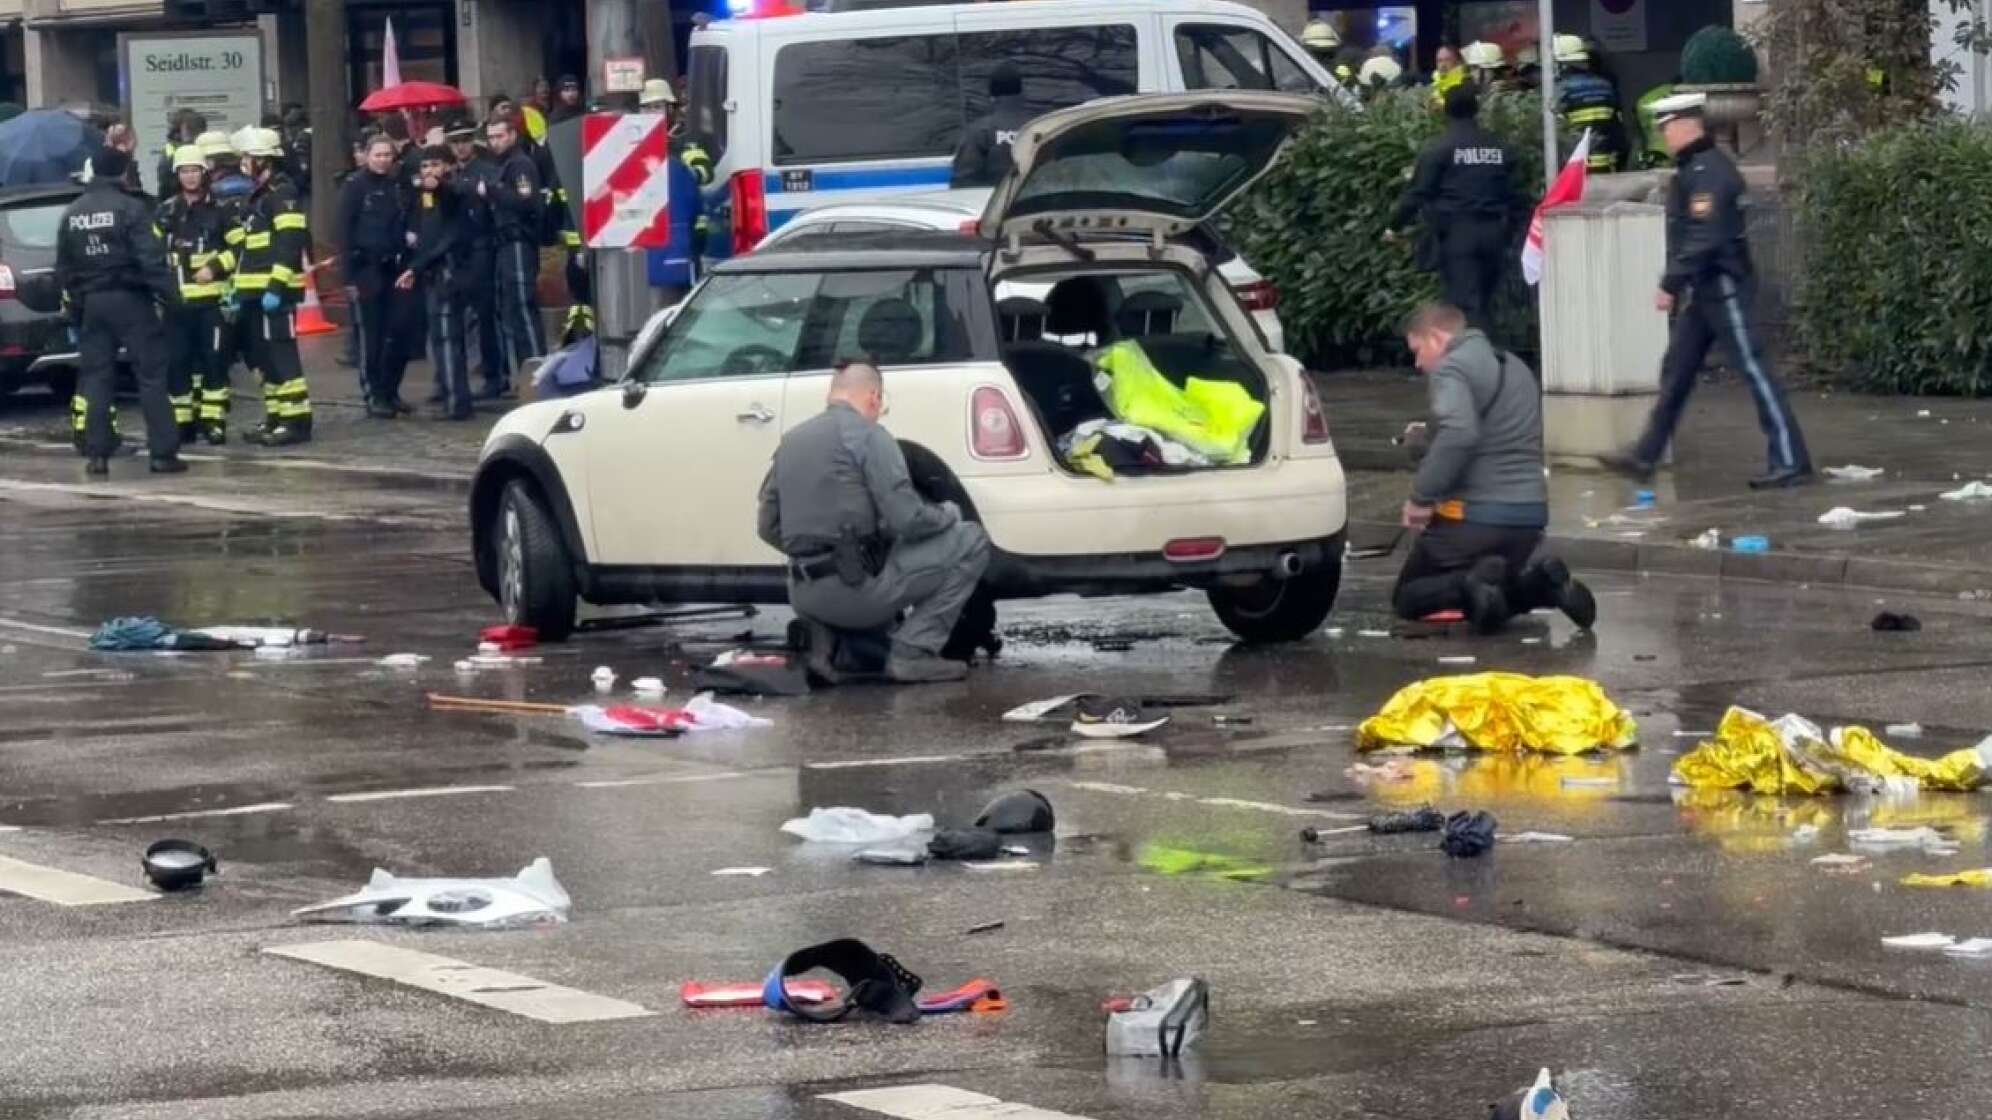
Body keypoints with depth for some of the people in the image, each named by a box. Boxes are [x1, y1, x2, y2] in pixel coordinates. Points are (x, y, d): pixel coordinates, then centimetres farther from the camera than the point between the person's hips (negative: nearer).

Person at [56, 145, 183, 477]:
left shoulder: (72, 213, 9)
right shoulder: (130, 209, -11)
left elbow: (63, 267, 14)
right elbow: (151, 259, -17)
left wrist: (73, 305, 21)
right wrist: (170, 294, -10)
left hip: (90, 302, 5)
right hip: (129, 299, -5)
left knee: (96, 378, 8)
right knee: (152, 375, -1)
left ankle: (97, 454, 4)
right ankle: (163, 452, -4)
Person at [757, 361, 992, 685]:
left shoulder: (792, 440, 14)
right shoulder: (867, 435, -7)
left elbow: (770, 528, 19)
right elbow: (907, 521, -13)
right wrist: (948, 513, 8)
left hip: (805, 597, 7)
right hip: (858, 588, -7)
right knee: (970, 541, 4)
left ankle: (824, 646, 14)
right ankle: (912, 652, -3)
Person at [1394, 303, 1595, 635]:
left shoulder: (1452, 369, -11)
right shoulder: (1515, 367, 19)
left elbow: (1459, 434, -29)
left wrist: (1421, 495, -23)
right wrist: (1425, 440, 23)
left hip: (1474, 517, -8)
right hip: (1531, 515, 8)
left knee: (1409, 599, 7)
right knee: (1497, 600, 27)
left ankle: (1470, 584, -21)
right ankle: (1543, 584, -3)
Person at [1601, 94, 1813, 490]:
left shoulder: (1707, 171, -18)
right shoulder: (1692, 168, 14)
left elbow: (1704, 238, -25)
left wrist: (1670, 285, -23)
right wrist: (1680, 286, 21)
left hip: (1724, 288, -10)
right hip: (1704, 290, 10)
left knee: (1754, 369, -8)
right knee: (1676, 371, 13)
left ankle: (1791, 461, -6)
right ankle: (1645, 455, 18)